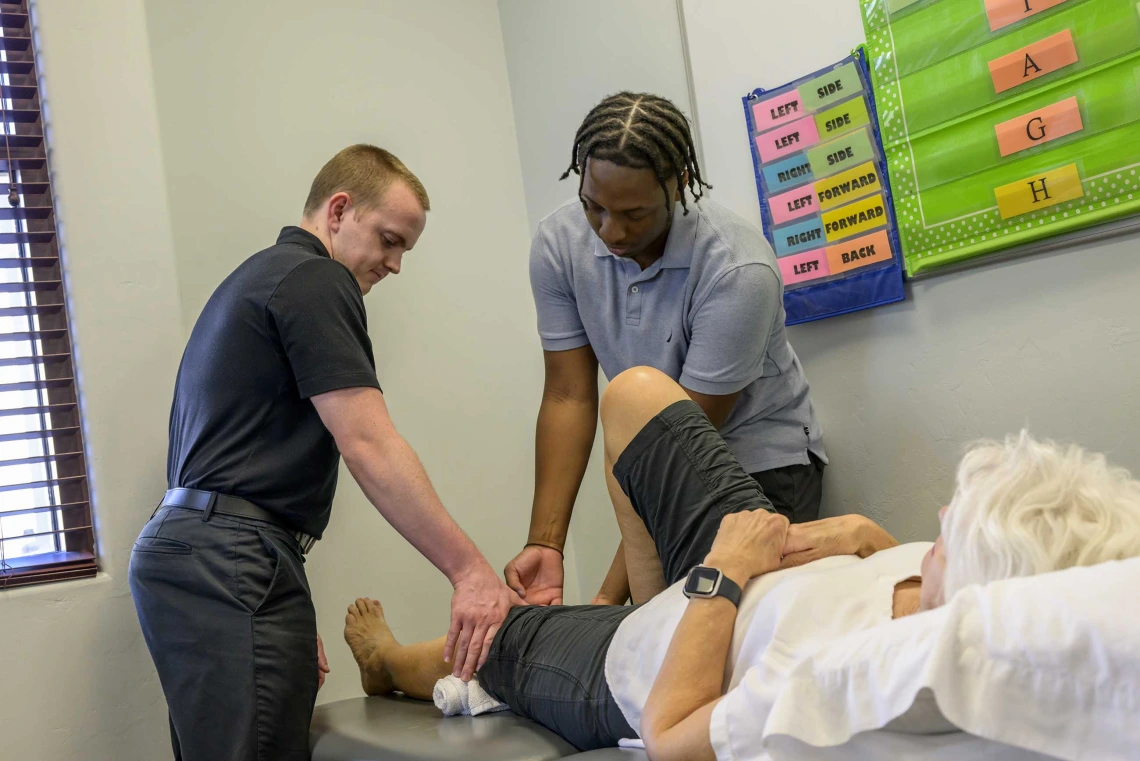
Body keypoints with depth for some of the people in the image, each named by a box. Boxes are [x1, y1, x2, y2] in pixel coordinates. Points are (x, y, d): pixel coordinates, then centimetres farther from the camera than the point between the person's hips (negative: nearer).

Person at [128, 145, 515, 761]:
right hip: (231, 560, -10)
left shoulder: (259, 276, 24)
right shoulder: (315, 279, -6)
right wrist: (468, 569, -19)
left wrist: (288, 615, 19)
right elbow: (368, 447, -18)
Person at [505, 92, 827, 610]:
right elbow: (569, 398, -10)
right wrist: (544, 543, -17)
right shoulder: (558, 243, -13)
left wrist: (612, 596, -26)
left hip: (761, 462, -3)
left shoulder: (738, 271, -28)